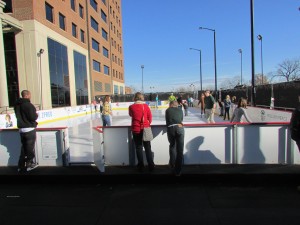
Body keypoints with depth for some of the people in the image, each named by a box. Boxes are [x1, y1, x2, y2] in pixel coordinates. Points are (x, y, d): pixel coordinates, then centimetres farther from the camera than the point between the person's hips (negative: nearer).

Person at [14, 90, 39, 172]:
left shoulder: (17, 105, 8)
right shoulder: (28, 105, -18)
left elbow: (18, 116, 16)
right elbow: (33, 117, -21)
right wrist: (36, 115, -2)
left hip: (21, 129, 7)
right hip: (29, 129, -7)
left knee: (24, 147, 16)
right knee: (30, 147, 4)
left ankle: (21, 166, 19)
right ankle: (30, 164, 12)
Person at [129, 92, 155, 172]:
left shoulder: (131, 107, -4)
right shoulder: (146, 106, -4)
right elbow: (150, 117, 1)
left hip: (136, 130, 0)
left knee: (138, 148, 9)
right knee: (148, 148, 11)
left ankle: (141, 167, 14)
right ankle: (151, 166, 15)